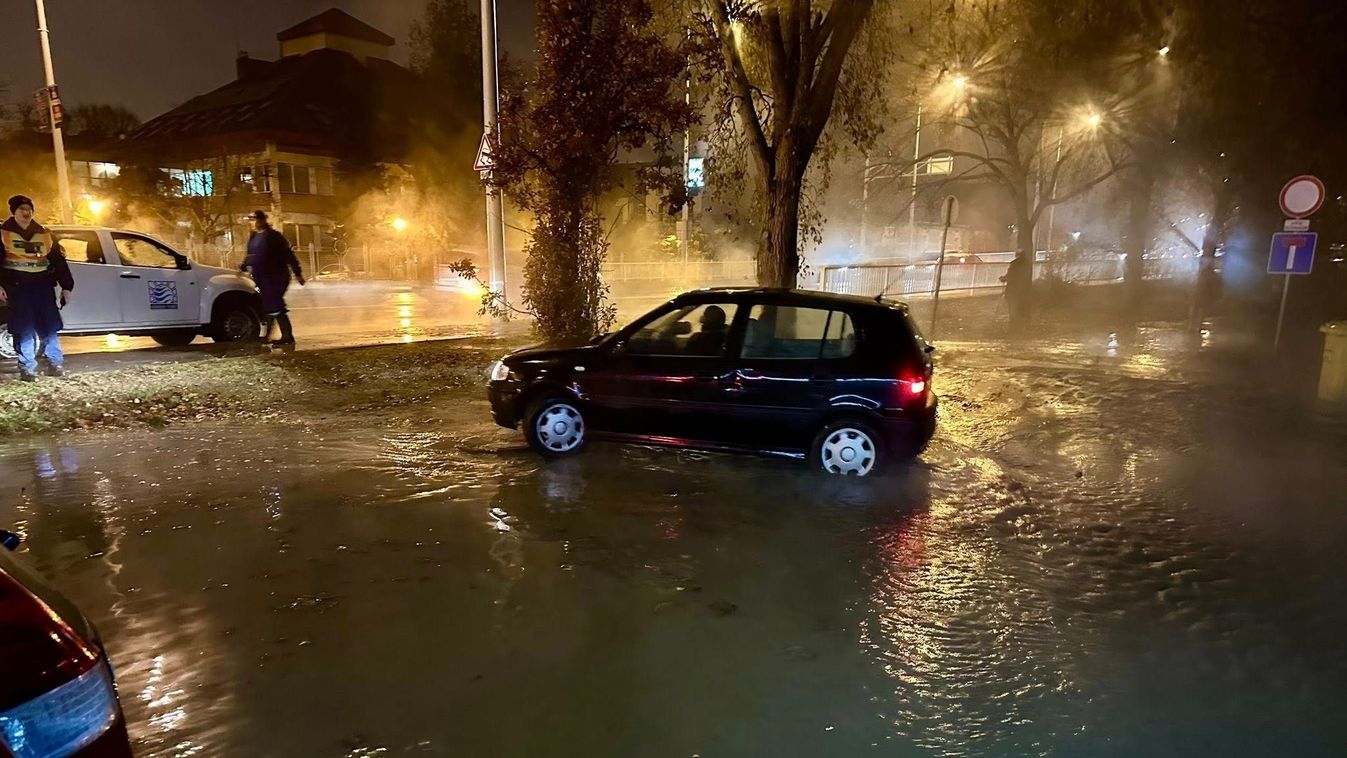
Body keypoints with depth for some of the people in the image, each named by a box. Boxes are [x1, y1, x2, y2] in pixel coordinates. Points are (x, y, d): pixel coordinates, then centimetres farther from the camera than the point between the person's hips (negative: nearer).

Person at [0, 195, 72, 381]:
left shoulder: (44, 234, 13)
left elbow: (58, 261, 13)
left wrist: (66, 287, 8)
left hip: (43, 286, 2)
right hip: (18, 287, -2)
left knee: (49, 327, 0)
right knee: (24, 330, -3)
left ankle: (55, 363, 9)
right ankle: (27, 368, 2)